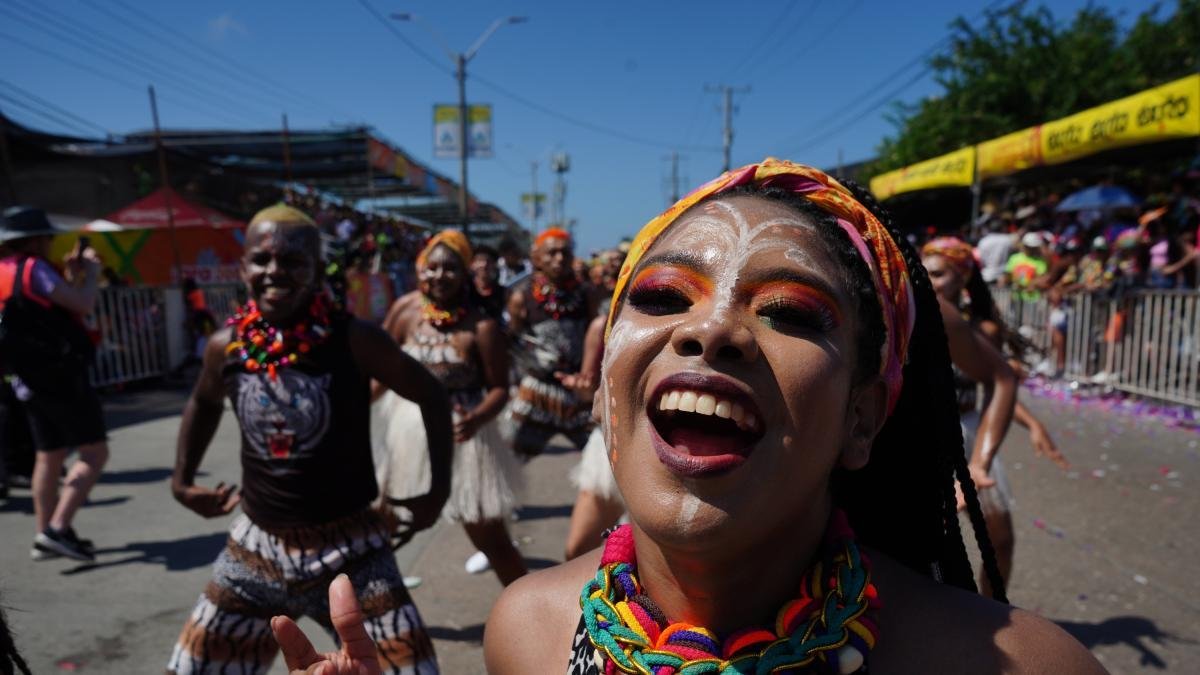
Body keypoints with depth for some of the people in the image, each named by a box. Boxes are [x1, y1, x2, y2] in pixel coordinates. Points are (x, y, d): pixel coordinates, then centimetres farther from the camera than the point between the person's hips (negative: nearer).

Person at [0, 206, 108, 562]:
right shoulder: (33, 269, -13)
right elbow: (83, 305, -20)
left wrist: (72, 274, 15)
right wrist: (90, 273, -3)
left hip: (29, 380, 9)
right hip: (60, 377, -9)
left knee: (49, 457, 16)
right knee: (95, 452, -6)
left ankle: (45, 537, 21)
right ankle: (58, 529, -11)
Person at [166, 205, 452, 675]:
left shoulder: (353, 340, -17)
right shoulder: (226, 347, -5)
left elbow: (431, 395, -4)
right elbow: (203, 403, 19)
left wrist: (438, 490, -4)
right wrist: (182, 481, 16)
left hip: (347, 547, -3)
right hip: (256, 544, 4)